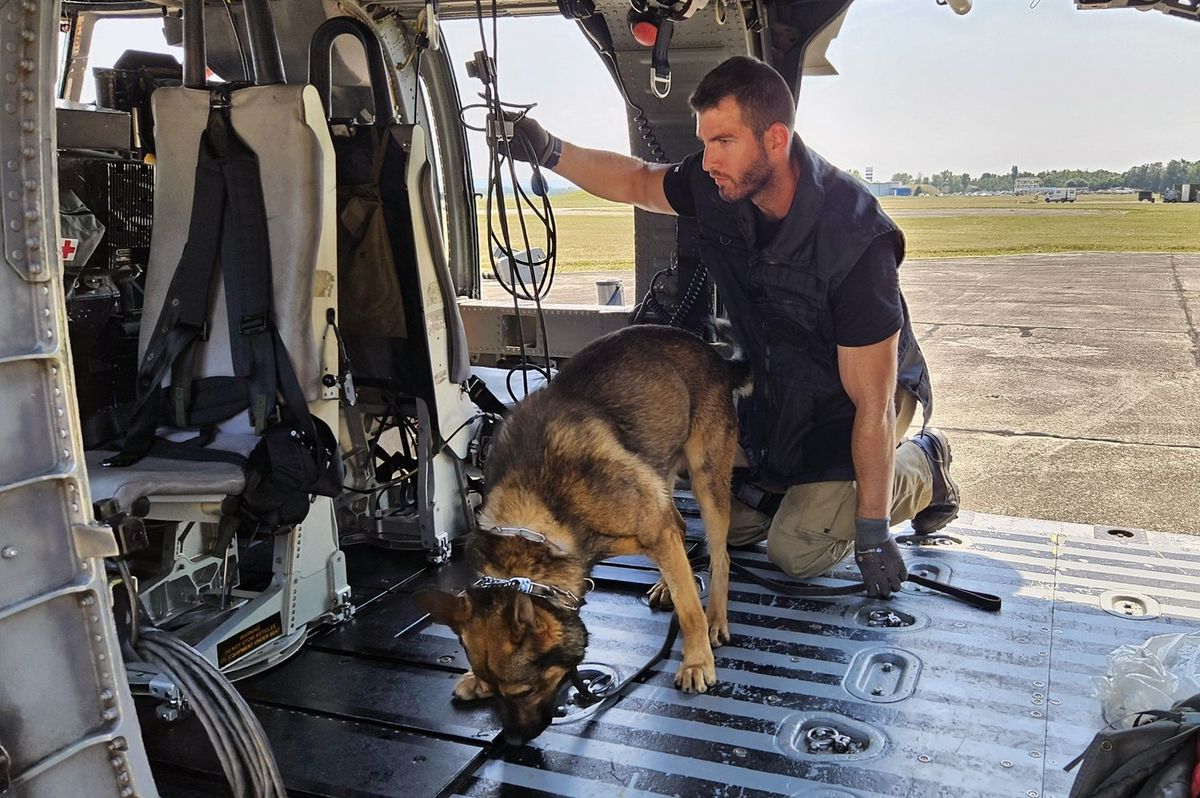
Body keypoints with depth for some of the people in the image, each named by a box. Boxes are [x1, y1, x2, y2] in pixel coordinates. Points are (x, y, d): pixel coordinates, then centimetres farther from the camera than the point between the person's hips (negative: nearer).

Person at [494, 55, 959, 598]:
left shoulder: (855, 240, -35)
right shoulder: (719, 187, -18)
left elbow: (872, 406, -31)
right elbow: (637, 181, 6)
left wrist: (873, 534, -26)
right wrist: (550, 152, -11)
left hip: (849, 402, -5)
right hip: (775, 383, 6)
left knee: (797, 551, -11)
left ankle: (920, 466, 11)